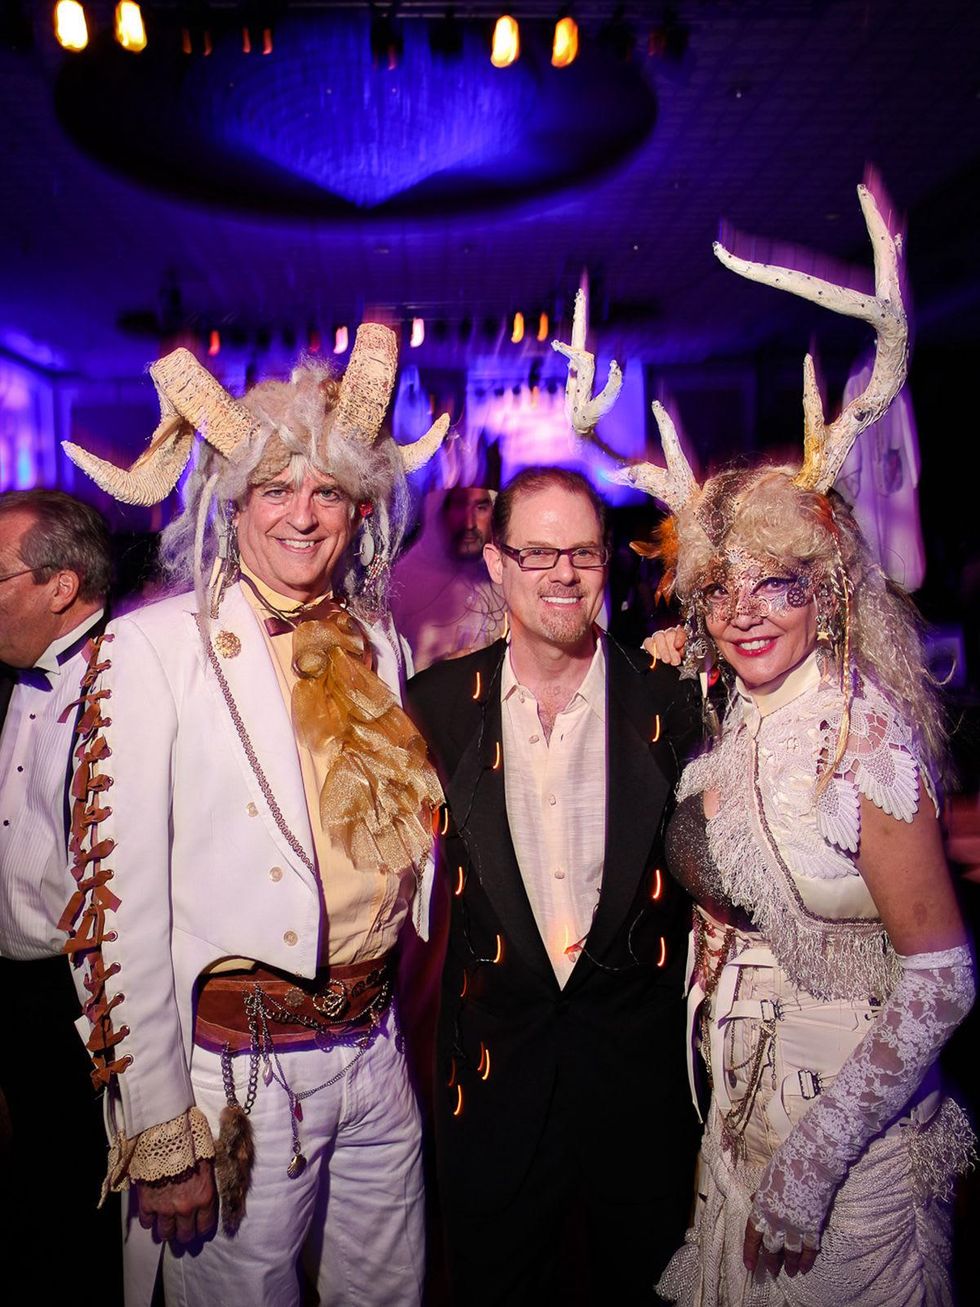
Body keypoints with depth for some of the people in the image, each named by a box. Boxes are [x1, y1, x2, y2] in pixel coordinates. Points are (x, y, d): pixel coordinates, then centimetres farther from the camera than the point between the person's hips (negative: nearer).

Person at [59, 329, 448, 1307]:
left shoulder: (374, 645, 5)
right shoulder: (154, 646, -11)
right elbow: (123, 893, -12)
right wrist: (157, 1128, -11)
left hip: (376, 1053, 5)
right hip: (236, 1069, -5)